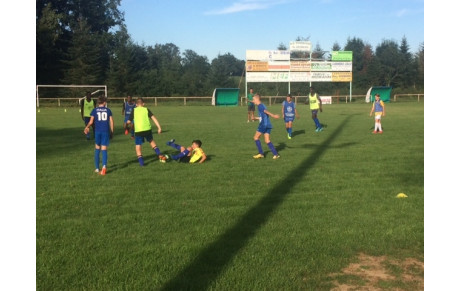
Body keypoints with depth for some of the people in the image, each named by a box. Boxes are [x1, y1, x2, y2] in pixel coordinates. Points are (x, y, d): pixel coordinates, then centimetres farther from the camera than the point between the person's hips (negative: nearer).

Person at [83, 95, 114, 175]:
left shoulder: (94, 110, 3)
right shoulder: (108, 110, 5)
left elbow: (91, 122, 0)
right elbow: (111, 122, 3)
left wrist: (87, 127, 19)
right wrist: (112, 132, 11)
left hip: (97, 131, 0)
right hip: (106, 131, 0)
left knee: (97, 148, 13)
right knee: (104, 149, -1)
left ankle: (97, 168, 16)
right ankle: (104, 165, -22)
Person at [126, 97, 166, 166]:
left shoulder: (134, 110, 8)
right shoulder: (146, 109, 10)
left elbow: (128, 122, 5)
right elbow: (153, 118, -1)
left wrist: (128, 124, 28)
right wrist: (159, 127, -4)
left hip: (138, 130, -2)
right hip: (147, 129, 2)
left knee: (138, 146, 8)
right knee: (151, 141, 26)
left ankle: (141, 162, -2)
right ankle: (159, 155, 20)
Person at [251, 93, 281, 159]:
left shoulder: (260, 106, -7)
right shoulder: (262, 105, 21)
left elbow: (266, 111, -24)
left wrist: (273, 115, -35)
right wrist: (255, 118, 39)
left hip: (263, 125, -8)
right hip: (268, 125, 8)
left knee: (256, 137, 5)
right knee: (267, 141, 5)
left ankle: (261, 153, 4)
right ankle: (276, 154, -5)